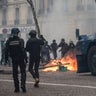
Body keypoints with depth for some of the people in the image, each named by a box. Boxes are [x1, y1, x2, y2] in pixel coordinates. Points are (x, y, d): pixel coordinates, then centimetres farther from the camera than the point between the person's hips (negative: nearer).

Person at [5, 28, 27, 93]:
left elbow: (6, 51, 1)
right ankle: (23, 84, -12)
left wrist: (6, 58, 9)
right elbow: (23, 50, -15)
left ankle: (17, 88, 8)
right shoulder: (20, 40, -9)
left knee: (15, 73, 8)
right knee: (23, 72, 7)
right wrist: (25, 58, -12)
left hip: (14, 59, 2)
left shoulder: (9, 41, 0)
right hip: (21, 58, -2)